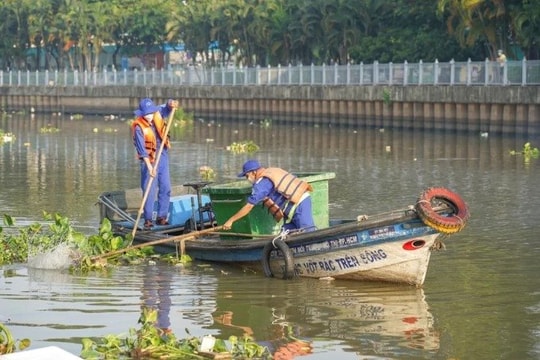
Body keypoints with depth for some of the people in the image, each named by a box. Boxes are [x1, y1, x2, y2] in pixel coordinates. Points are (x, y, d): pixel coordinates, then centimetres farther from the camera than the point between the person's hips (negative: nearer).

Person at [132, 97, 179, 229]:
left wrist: (171, 104, -29)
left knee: (165, 188, 6)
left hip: (163, 156, 6)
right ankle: (148, 219, -1)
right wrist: (149, 166, -30)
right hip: (149, 159, -6)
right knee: (149, 190, -6)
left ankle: (162, 217, 13)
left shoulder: (158, 114, -3)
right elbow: (141, 149, -23)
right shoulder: (138, 127, -18)